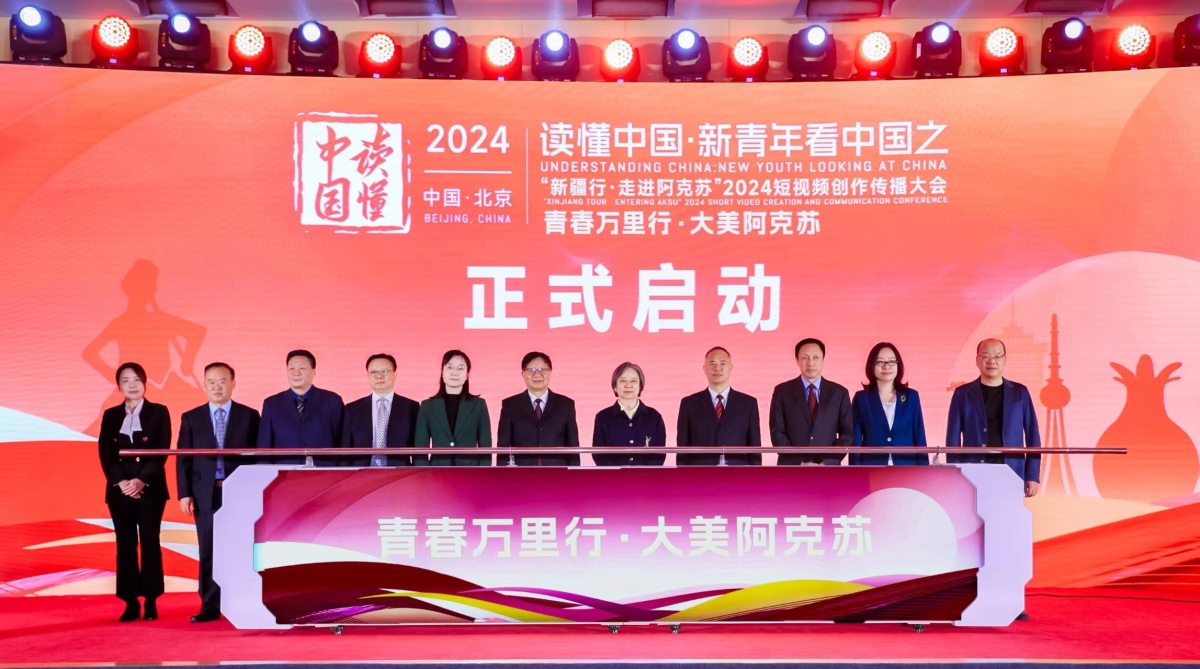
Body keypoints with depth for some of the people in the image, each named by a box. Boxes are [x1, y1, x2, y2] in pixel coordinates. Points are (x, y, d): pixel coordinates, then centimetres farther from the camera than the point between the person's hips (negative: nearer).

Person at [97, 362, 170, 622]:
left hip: (150, 488, -2)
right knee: (125, 545, 3)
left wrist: (142, 480, -16)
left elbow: (162, 451, -5)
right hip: (119, 489, 3)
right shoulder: (111, 415, 11)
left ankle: (151, 601, 4)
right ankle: (131, 602, 8)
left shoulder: (159, 412, 3)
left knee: (150, 543, -2)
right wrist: (120, 482, -12)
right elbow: (105, 454, 4)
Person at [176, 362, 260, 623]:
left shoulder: (249, 416, 5)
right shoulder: (191, 418, 9)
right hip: (206, 494, 2)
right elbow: (183, 459, 7)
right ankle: (210, 606, 11)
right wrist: (184, 493, -2)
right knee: (208, 553, 4)